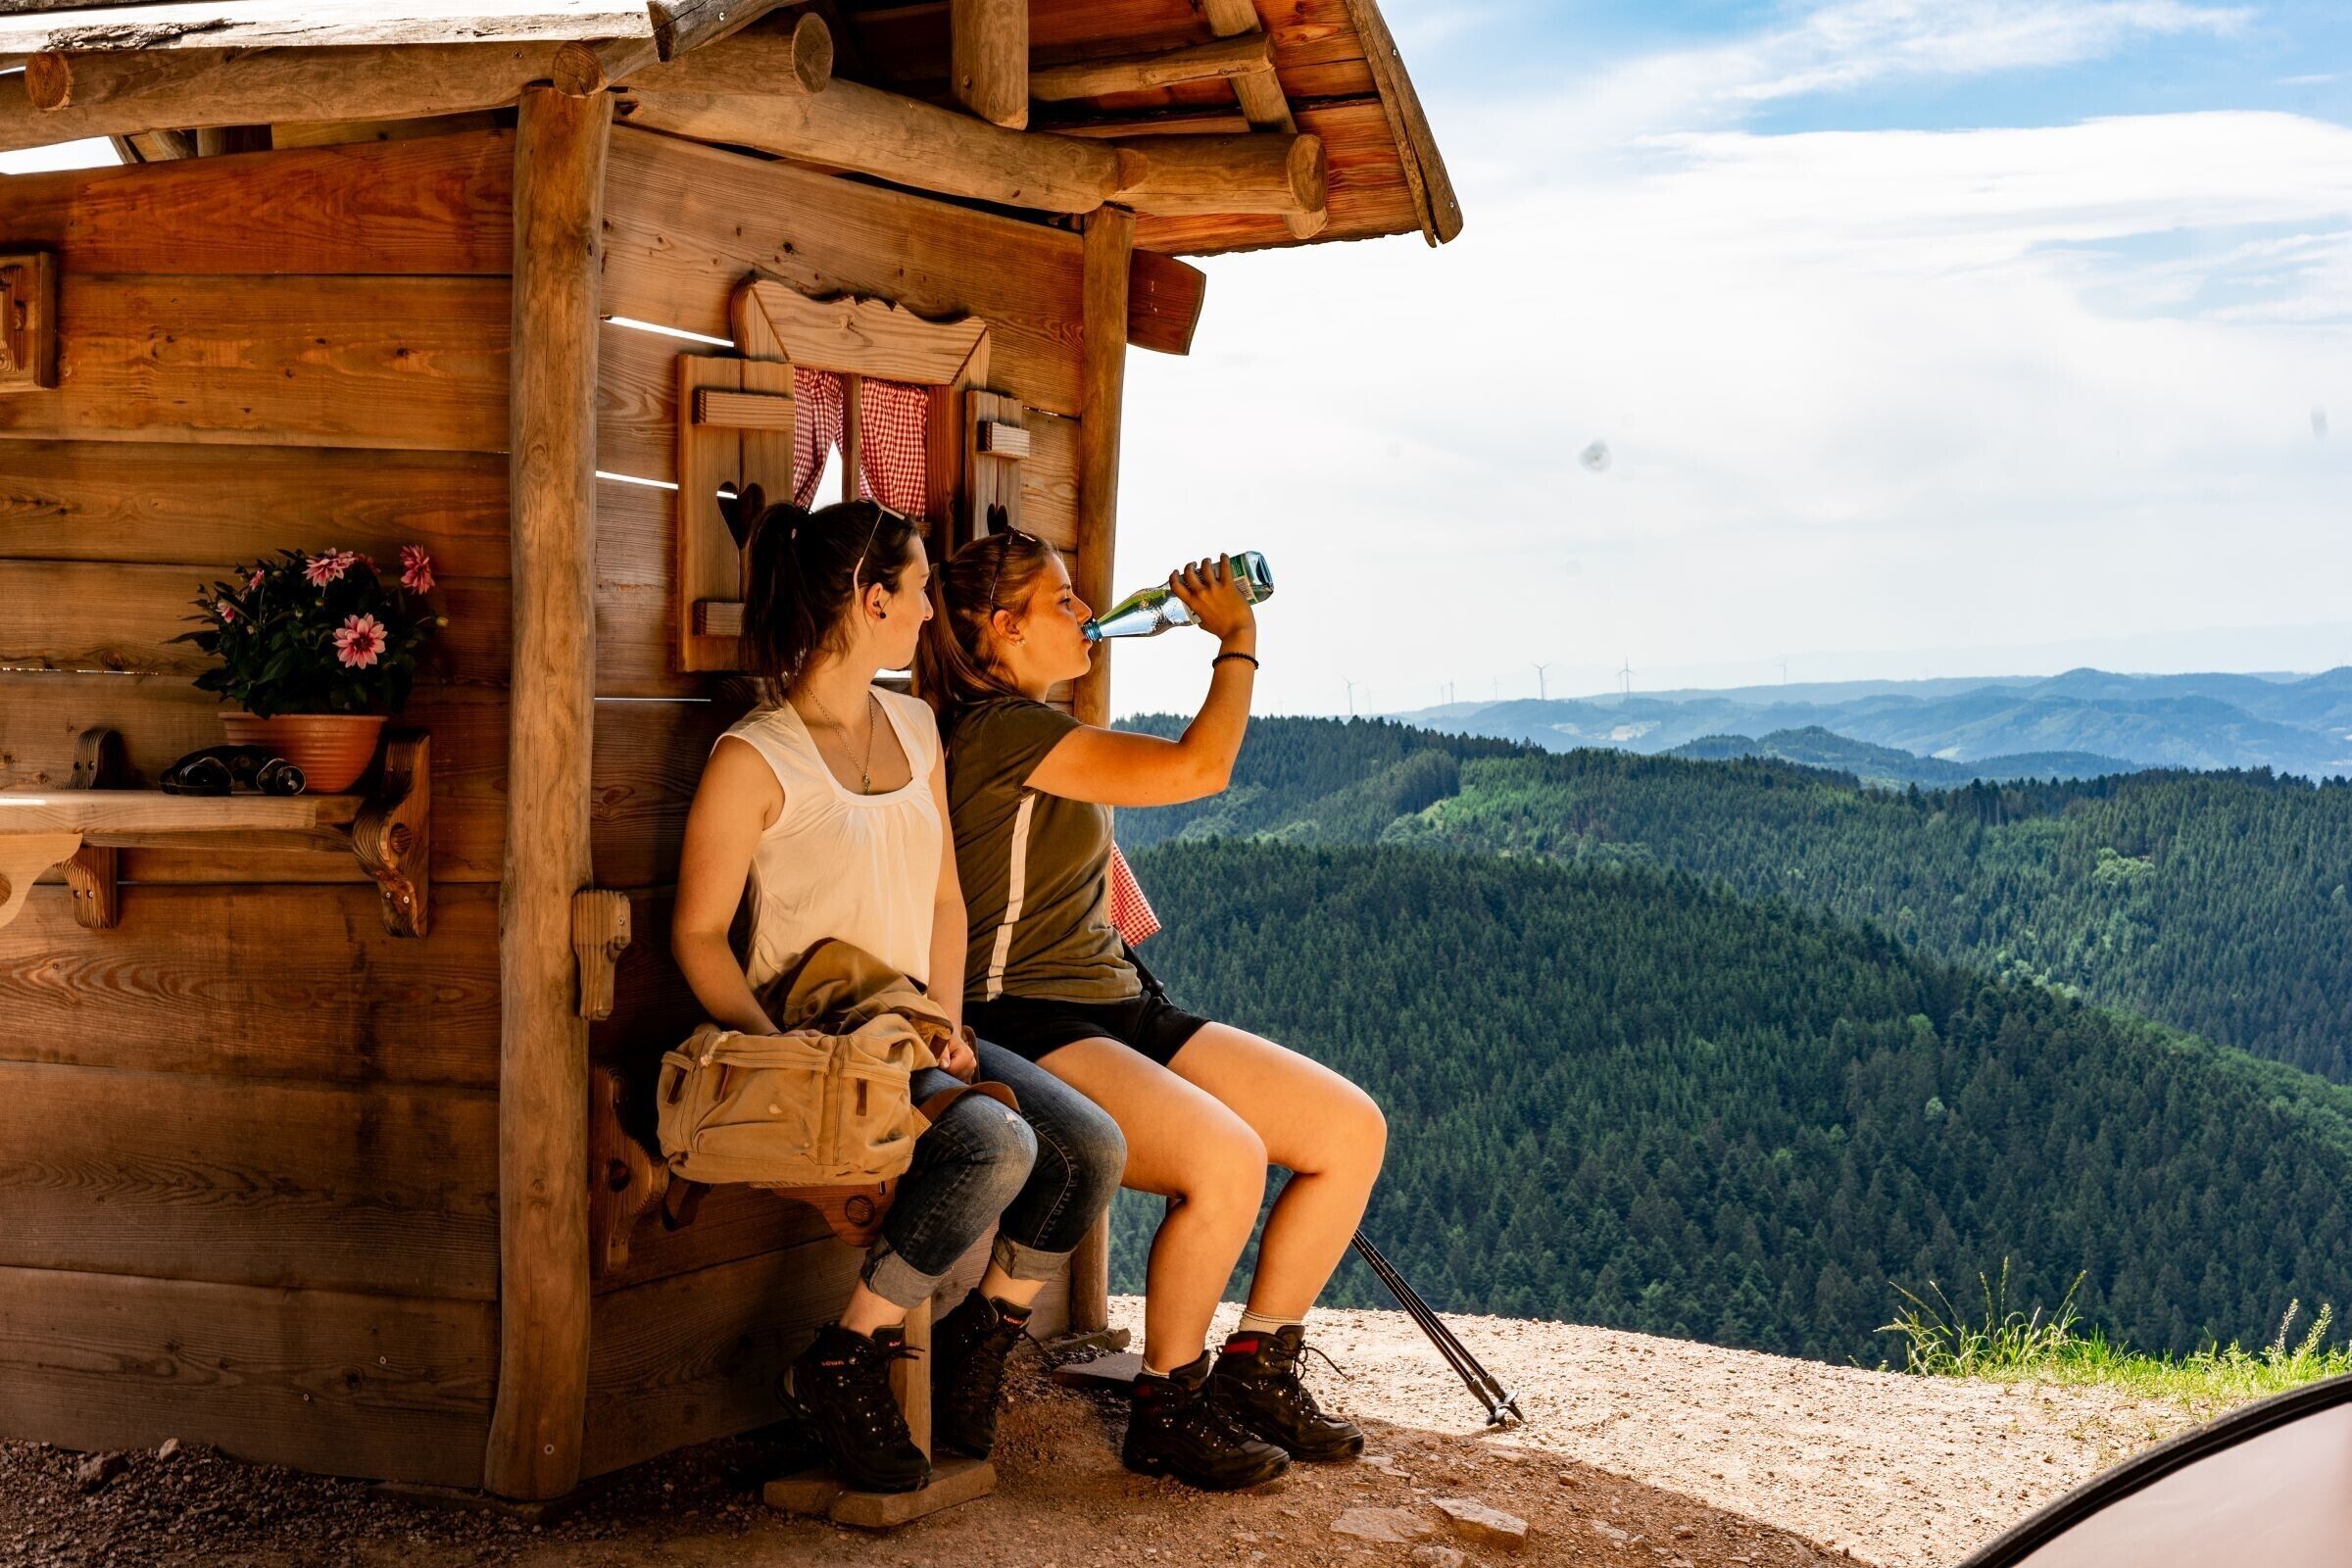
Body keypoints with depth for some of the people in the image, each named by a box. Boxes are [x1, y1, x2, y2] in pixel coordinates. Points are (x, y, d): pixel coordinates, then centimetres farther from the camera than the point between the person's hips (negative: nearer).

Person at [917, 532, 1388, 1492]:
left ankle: (1255, 1373, 9)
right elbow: (1199, 767, -17)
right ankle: (1167, 1412, -13)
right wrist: (1238, 638, -5)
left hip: (1121, 1010, 10)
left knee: (1353, 1128, -3)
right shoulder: (999, 730, -13)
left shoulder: (1040, 733, 18)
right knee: (1226, 1158, -34)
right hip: (1031, 1028, -10)